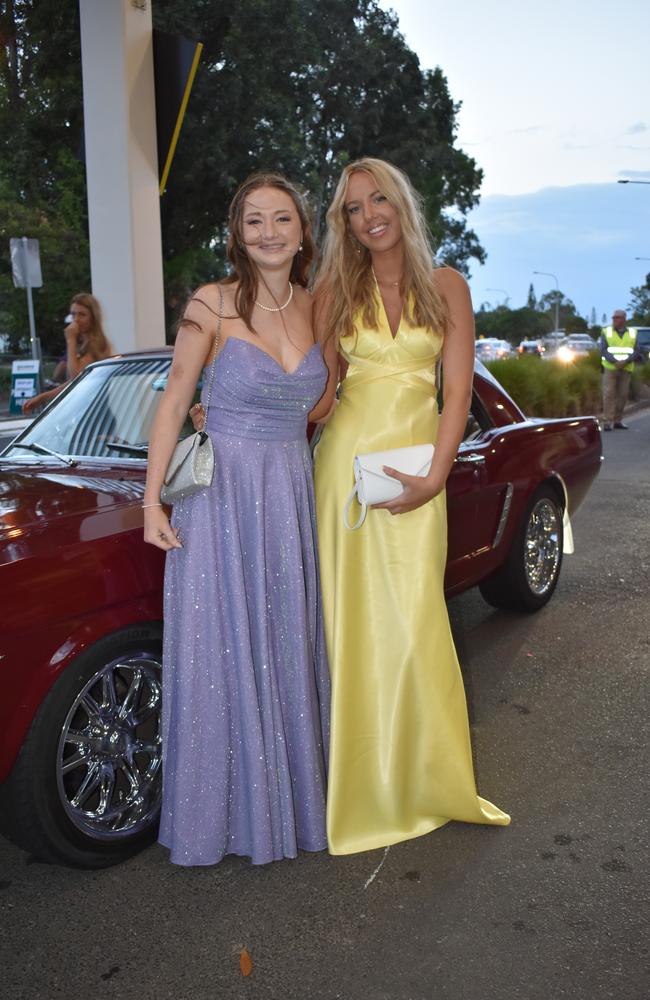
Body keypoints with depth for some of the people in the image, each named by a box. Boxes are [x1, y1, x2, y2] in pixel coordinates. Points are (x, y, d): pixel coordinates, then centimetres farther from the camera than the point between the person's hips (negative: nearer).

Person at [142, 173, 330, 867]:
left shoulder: (315, 308, 6)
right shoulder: (213, 305, -8)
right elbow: (174, 402, -5)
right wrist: (152, 501, -7)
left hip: (292, 494, 4)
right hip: (221, 495, -4)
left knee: (287, 648, 13)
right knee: (221, 652, 5)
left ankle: (291, 794, 32)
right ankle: (225, 811, 24)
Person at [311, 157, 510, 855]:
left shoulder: (446, 287, 5)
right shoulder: (336, 290, 7)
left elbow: (458, 390, 0)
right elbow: (322, 391, 6)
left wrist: (435, 477, -10)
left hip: (415, 461, -1)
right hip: (346, 456, 1)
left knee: (412, 619, -5)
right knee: (355, 619, 3)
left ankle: (429, 776, 15)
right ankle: (366, 783, 17)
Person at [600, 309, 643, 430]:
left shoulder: (633, 333, 7)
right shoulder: (606, 332, 2)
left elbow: (636, 352, 0)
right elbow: (603, 351, -7)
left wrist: (625, 361, -18)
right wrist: (615, 362, -21)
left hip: (626, 369, 2)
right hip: (609, 369, -2)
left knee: (622, 395, 1)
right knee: (609, 394, -9)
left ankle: (617, 421, 10)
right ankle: (608, 422, -9)